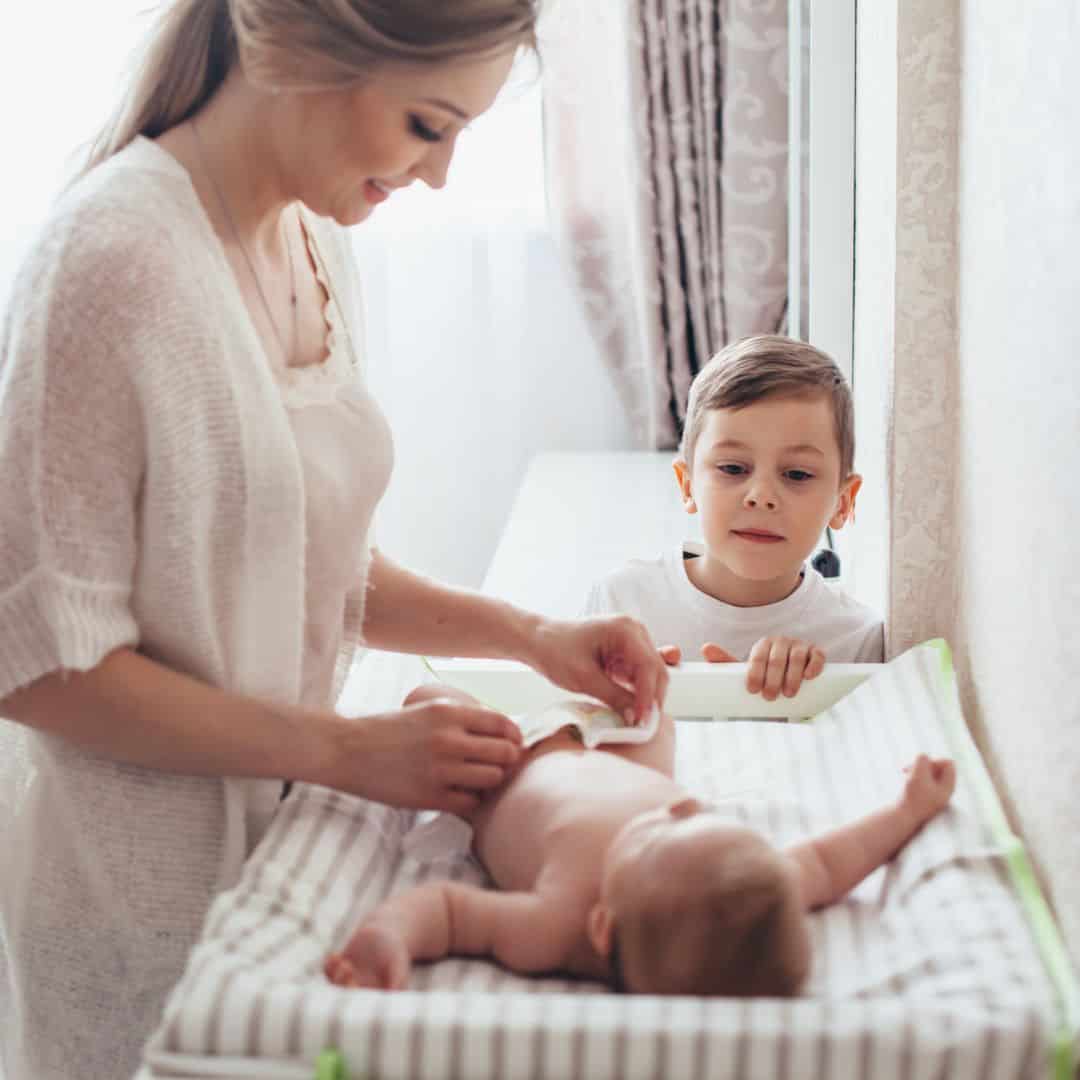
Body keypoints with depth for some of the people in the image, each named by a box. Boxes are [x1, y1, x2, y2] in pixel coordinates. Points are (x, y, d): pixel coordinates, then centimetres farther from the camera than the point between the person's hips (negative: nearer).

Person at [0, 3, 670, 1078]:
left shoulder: (316, 244, 3)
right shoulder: (117, 255, -21)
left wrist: (525, 634, -2)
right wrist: (347, 750, -21)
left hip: (278, 825, 7)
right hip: (139, 885, -7)